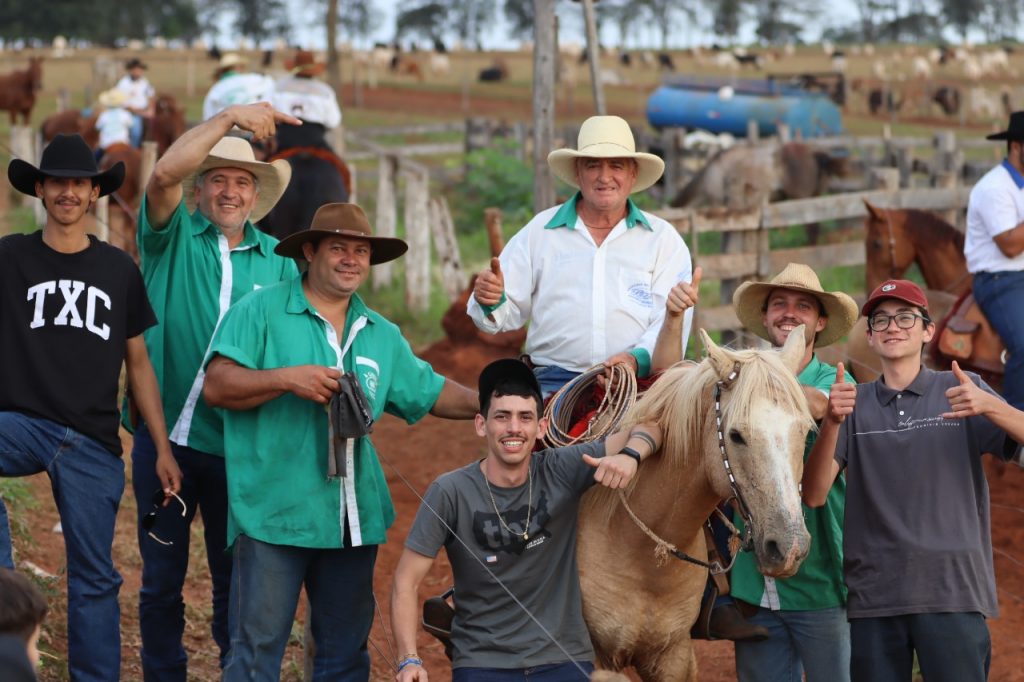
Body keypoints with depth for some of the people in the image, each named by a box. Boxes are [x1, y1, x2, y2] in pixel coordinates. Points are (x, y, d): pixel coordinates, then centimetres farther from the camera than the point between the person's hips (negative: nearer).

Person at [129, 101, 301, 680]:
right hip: (165, 435, -1)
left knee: (237, 580, 8)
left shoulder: (277, 260, 8)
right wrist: (230, 118, -23)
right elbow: (165, 174, -18)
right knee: (162, 577, 8)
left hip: (238, 447, 1)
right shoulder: (174, 237, 2)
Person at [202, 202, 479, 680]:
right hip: (274, 514, -6)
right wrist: (288, 378, -22)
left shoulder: (382, 335, 16)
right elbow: (217, 386, -11)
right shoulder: (262, 312, -3)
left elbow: (431, 393, 22)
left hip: (354, 517, 6)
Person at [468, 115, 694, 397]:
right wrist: (490, 301, -12)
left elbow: (673, 320, 2)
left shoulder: (663, 238, 12)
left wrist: (637, 359, -17)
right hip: (555, 381, 0)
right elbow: (509, 312, 13)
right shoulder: (538, 232, 15)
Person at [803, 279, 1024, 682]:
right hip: (872, 598, 2)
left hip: (953, 592, -2)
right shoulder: (854, 404, 9)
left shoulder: (962, 391, 5)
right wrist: (831, 422, -17)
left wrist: (990, 408, -24)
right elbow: (814, 495, -1)